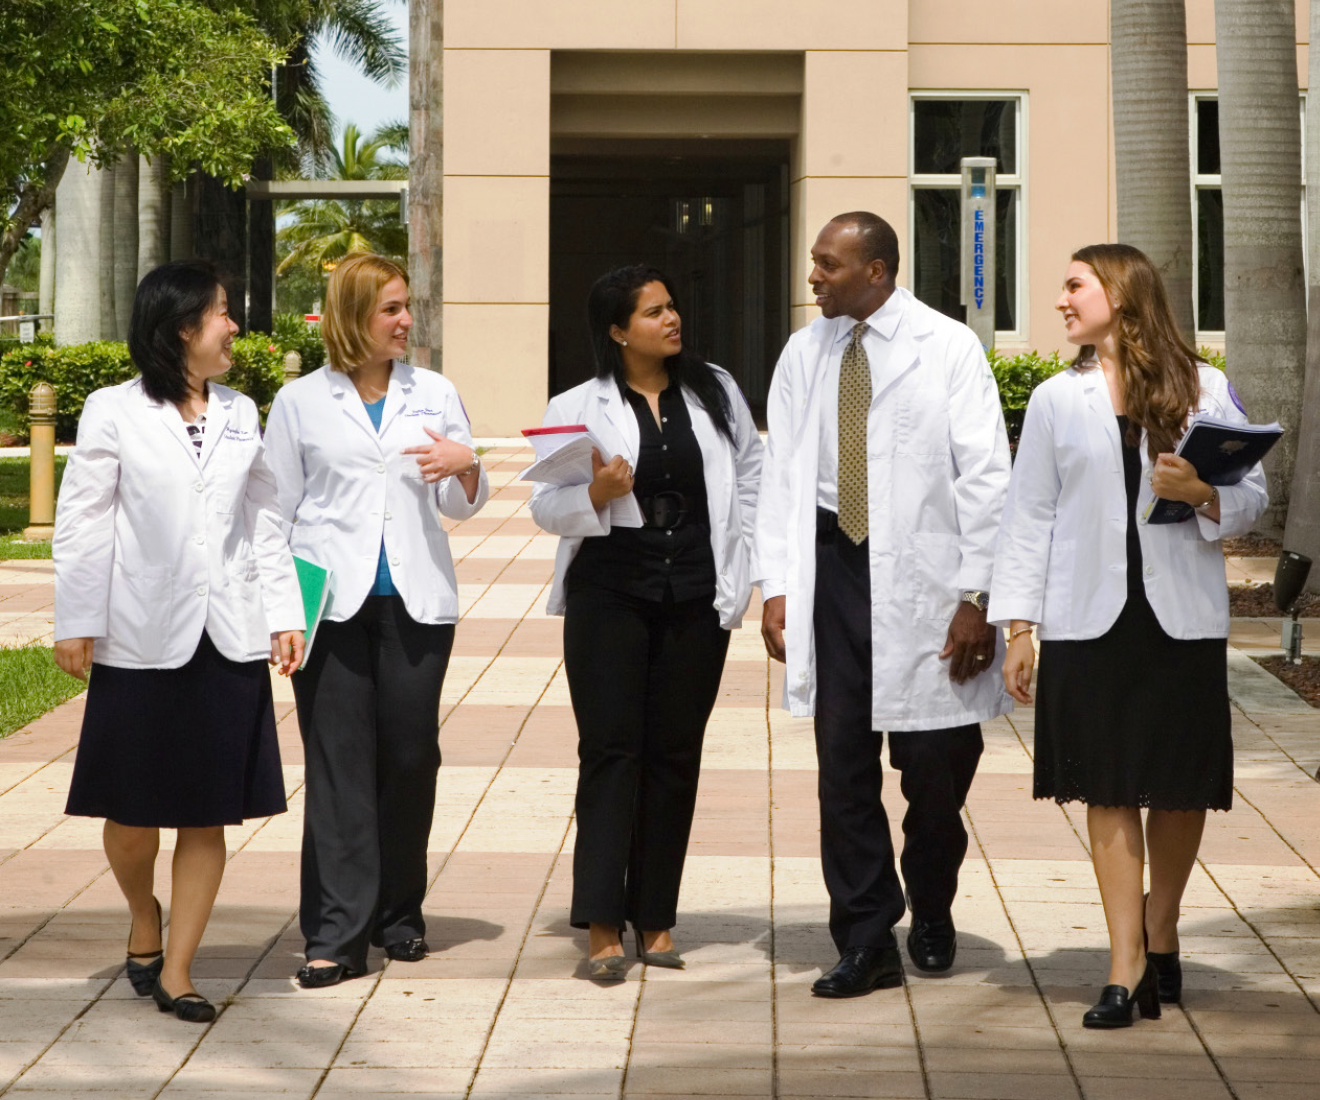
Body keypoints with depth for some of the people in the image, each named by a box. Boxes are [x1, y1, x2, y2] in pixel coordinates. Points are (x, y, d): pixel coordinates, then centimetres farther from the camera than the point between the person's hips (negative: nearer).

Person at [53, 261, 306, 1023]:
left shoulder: (241, 415, 11)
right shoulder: (114, 413, -1)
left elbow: (265, 522, 10)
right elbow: (82, 523, -2)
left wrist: (286, 614, 3)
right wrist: (76, 624, -6)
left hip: (227, 639, 3)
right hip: (141, 639, -3)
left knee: (210, 814, 2)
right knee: (133, 811, 5)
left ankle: (178, 969, 9)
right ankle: (145, 922, 33)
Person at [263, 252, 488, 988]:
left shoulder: (435, 394, 10)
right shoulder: (301, 402, 5)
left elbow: (463, 506, 12)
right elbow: (277, 508, 7)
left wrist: (466, 468, -10)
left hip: (416, 597, 2)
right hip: (332, 598, -2)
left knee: (411, 756, 4)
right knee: (339, 761, -4)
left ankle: (400, 915, 18)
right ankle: (337, 933, -4)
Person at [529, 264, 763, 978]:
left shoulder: (715, 392, 9)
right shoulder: (578, 408, 0)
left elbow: (750, 480, 12)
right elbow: (546, 506, -2)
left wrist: (741, 567, 2)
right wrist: (595, 494, -21)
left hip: (695, 600, 3)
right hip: (609, 593, -3)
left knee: (675, 755, 5)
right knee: (610, 751, -6)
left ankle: (654, 919, 12)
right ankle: (602, 927, -7)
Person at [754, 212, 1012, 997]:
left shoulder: (950, 349, -3)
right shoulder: (805, 354, 8)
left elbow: (987, 478, -5)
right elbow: (782, 473, 9)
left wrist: (975, 597, -10)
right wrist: (777, 586, 1)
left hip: (923, 572, -3)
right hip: (834, 563, 3)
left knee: (935, 761, 3)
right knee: (843, 759, 1)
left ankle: (931, 911, 28)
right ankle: (867, 941, 7)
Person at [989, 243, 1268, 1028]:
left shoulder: (1207, 390, 3)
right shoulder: (1058, 400, 7)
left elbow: (1254, 495, 4)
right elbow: (1031, 515, 6)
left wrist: (1205, 494, -18)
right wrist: (1019, 626, 1)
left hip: (1183, 618, -1)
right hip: (1090, 620, 1)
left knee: (1182, 787, 5)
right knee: (1110, 791, 0)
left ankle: (1161, 935, 26)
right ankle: (1127, 964, 1)